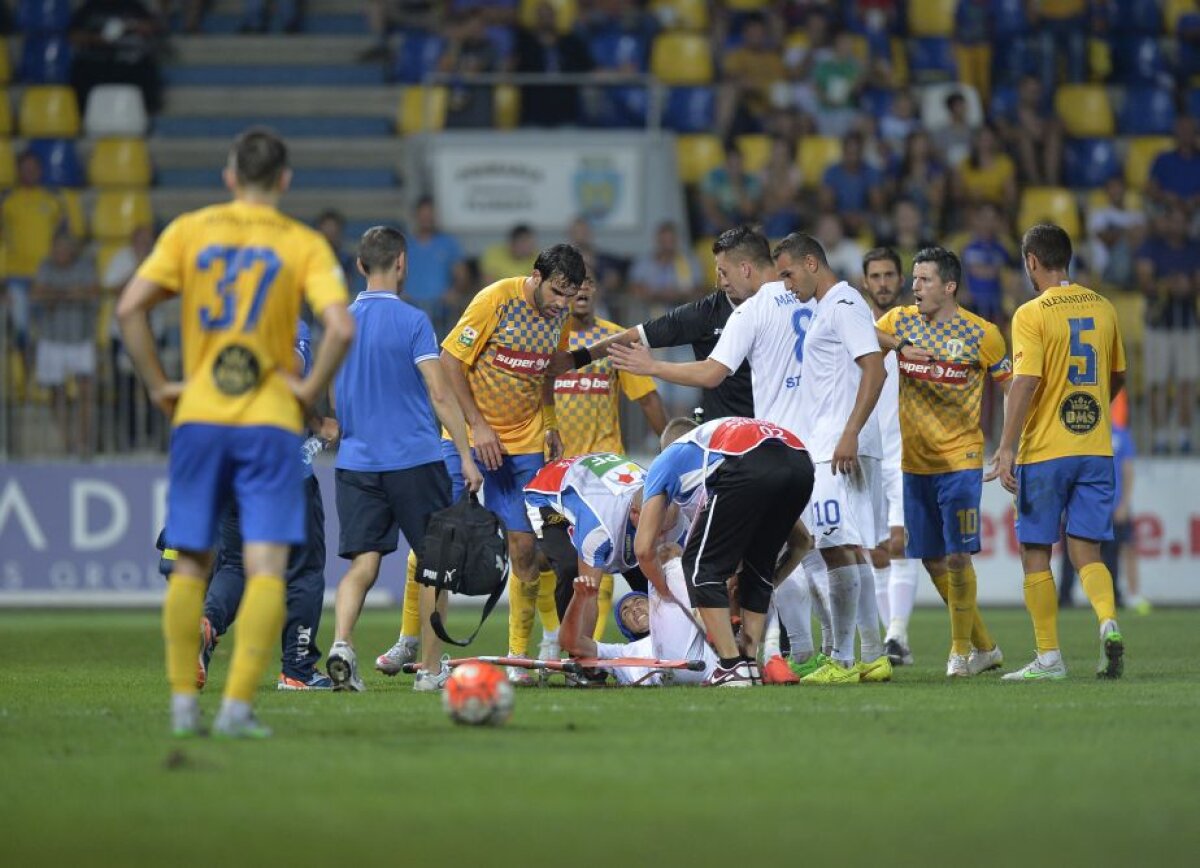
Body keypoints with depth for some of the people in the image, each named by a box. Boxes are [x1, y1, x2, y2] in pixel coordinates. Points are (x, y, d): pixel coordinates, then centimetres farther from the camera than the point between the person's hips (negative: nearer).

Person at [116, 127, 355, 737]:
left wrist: (158, 386, 3)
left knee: (190, 566, 12)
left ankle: (184, 703, 11)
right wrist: (311, 389, -2)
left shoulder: (188, 232, 4)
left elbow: (129, 308, -4)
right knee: (266, 568, -3)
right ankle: (237, 705, -12)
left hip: (197, 417, 2)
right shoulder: (304, 245, -1)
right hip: (269, 422, -2)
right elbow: (340, 327, -15)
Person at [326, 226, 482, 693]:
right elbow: (439, 394, -12)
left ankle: (341, 642, -22)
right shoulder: (411, 321, -8)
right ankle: (431, 668, 12)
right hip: (414, 460, -4)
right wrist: (466, 455, -9)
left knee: (363, 563, 3)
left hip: (355, 462, 4)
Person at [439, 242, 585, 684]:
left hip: (524, 443, 4)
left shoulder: (559, 316, 2)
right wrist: (477, 425, -17)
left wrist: (550, 425, 10)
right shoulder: (495, 300, -15)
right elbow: (450, 361, -13)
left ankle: (518, 653, 7)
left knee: (525, 548, -1)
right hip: (467, 435, -4)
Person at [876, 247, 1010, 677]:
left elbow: (1012, 389, 4)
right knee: (932, 561, 7)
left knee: (957, 556, -10)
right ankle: (986, 648, 21)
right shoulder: (899, 321, 4)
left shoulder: (981, 334, -5)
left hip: (960, 459, -4)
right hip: (914, 460, 4)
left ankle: (961, 649, 5)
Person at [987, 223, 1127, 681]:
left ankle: (1049, 657, 5)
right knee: (1086, 552, 7)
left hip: (1045, 452, -5)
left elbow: (1025, 383, -18)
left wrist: (1006, 448, -18)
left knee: (1036, 554, 6)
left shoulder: (1032, 314, -10)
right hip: (1096, 449, 5)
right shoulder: (1102, 308, 9)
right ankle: (1109, 622, -19)